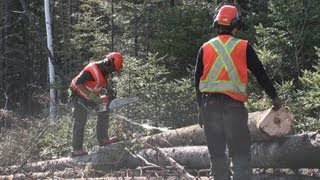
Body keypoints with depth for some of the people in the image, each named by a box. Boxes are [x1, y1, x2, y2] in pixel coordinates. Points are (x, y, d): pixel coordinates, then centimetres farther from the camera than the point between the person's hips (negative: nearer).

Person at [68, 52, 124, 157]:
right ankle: (76, 149, -9)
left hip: (91, 95, 8)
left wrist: (110, 90, -5)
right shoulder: (91, 70, -34)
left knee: (103, 112, 5)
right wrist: (92, 96, -38)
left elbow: (105, 81, 14)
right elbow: (78, 83, -36)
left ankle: (102, 138, 10)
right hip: (78, 95, -8)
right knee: (80, 121, -10)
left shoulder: (105, 70, -7)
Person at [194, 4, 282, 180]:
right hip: (234, 105, -2)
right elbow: (261, 74, 6)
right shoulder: (243, 47, 2)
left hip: (210, 104, 2)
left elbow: (197, 80, 10)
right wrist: (274, 97, 17)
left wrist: (201, 107, 18)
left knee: (217, 153, 8)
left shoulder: (205, 48, 7)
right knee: (240, 153, 1)